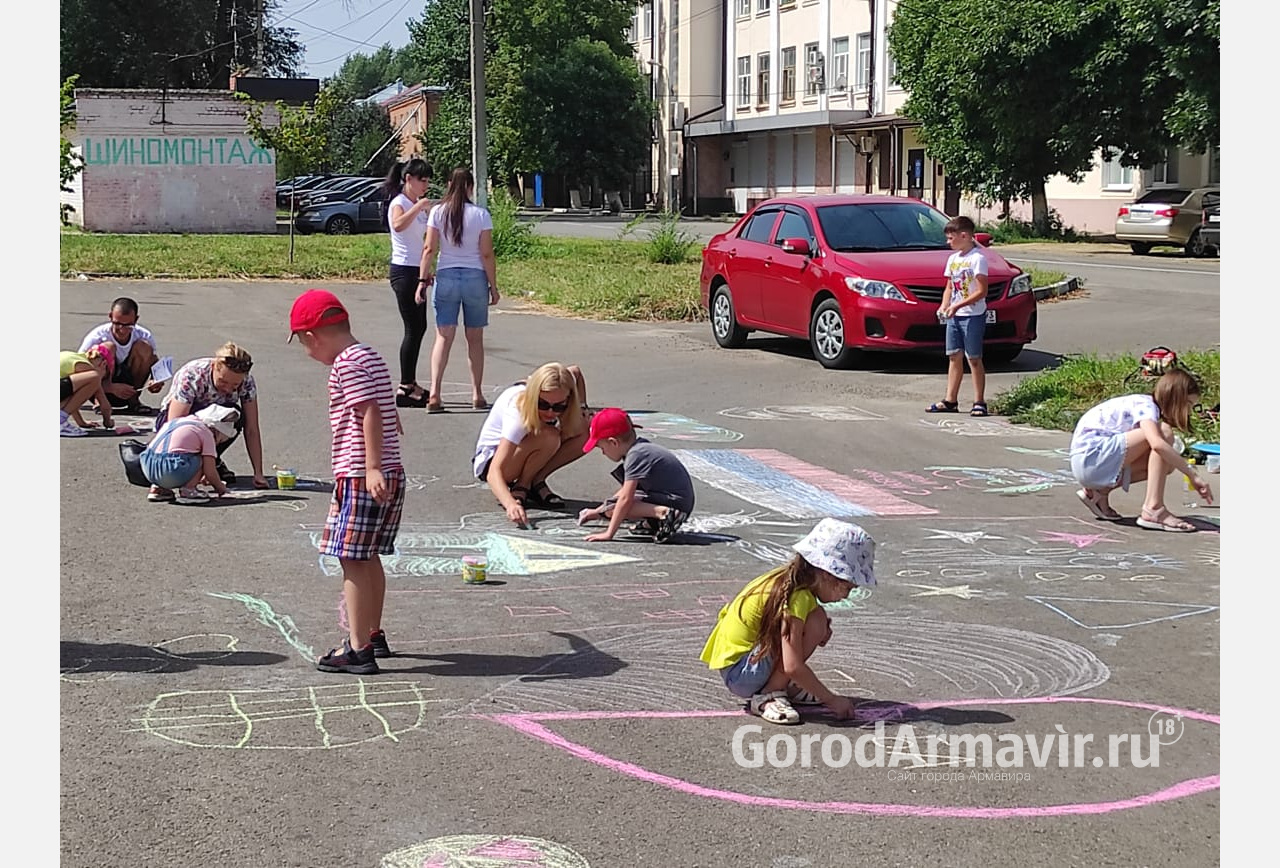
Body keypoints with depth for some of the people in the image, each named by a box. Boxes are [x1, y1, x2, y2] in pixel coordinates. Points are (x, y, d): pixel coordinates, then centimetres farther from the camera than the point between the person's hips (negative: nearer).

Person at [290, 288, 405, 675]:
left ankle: (358, 649, -4)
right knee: (368, 557, 18)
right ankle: (373, 634, 28)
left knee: (352, 560, -6)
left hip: (361, 477, -10)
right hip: (390, 473, 10)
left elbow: (371, 414, -22)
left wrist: (372, 468, -27)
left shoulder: (346, 364, -12)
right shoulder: (372, 357, 16)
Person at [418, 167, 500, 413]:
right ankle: (477, 394, 14)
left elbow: (429, 249, -4)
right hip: (475, 277, -1)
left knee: (443, 337, 0)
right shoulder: (481, 215, -4)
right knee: (475, 338, 10)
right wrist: (493, 286, 2)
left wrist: (423, 280, 1)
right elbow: (487, 254, -4)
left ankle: (435, 393, -12)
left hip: (446, 276, 1)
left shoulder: (438, 212, -1)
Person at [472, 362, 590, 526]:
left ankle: (536, 482, -6)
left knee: (585, 433, -14)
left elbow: (576, 371, 9)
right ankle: (520, 487, -14)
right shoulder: (518, 413, -37)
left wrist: (582, 408, -4)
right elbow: (494, 472, -44)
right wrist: (511, 504, -61)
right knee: (549, 436, -36)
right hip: (489, 461, -7)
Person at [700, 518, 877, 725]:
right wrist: (832, 700, -19)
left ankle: (784, 687, 9)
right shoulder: (798, 597, -24)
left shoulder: (788, 578, 2)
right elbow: (793, 667, -28)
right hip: (739, 674, -10)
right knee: (815, 621, -23)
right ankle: (767, 696, -15)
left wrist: (820, 632, -2)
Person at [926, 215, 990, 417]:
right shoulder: (953, 258, 12)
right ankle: (950, 400, 12)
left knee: (974, 359, -4)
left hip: (973, 315, -7)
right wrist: (944, 306, -1)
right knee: (954, 357, 8)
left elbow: (981, 291, -16)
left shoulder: (978, 258, -11)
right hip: (954, 316, 7)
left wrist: (957, 305, -22)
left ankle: (979, 402, 0)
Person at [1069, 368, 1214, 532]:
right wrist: (1193, 475, -28)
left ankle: (1099, 491, 9)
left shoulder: (1144, 405, 16)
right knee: (1164, 434, -16)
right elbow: (1157, 443, -32)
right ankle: (1153, 509, -22)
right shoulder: (1145, 406, -13)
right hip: (1090, 457, -10)